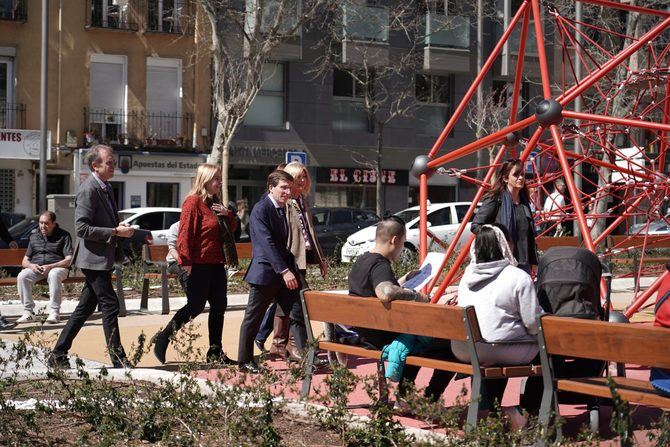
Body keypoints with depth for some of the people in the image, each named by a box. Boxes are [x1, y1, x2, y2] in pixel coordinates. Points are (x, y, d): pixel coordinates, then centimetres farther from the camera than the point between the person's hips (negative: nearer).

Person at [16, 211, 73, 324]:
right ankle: (28, 312, -24)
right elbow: (24, 261, 17)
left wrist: (50, 266, -20)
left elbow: (69, 260, -5)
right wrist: (31, 265, -8)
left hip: (57, 267, -4)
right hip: (35, 268, 4)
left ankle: (54, 312, -37)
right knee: (22, 276, -28)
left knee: (54, 275, -39)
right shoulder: (34, 237, 18)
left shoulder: (63, 236, 5)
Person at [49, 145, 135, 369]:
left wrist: (121, 228, 6)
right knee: (109, 306, -7)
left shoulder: (107, 188, 15)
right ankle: (118, 359, -3)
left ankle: (58, 355, 18)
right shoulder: (88, 190, -16)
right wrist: (115, 232, -21)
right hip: (94, 258, -10)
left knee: (85, 308, 12)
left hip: (103, 258, 10)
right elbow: (82, 228, -21)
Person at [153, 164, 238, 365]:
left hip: (216, 264, 9)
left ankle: (215, 352, 13)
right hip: (199, 265, -9)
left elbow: (231, 229, 23)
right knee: (195, 306, -6)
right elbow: (185, 233, -16)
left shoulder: (215, 203, 17)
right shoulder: (194, 202, -11)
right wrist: (186, 261, -21)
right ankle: (162, 339, 7)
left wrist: (227, 215, 2)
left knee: (219, 306, 7)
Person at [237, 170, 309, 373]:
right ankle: (245, 361, 14)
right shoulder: (260, 209, -13)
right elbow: (267, 243, -22)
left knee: (297, 314, 1)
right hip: (265, 273, -8)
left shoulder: (283, 209, 13)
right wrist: (284, 271, -27)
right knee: (252, 320, 4)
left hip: (285, 271, 8)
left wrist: (292, 269, 13)